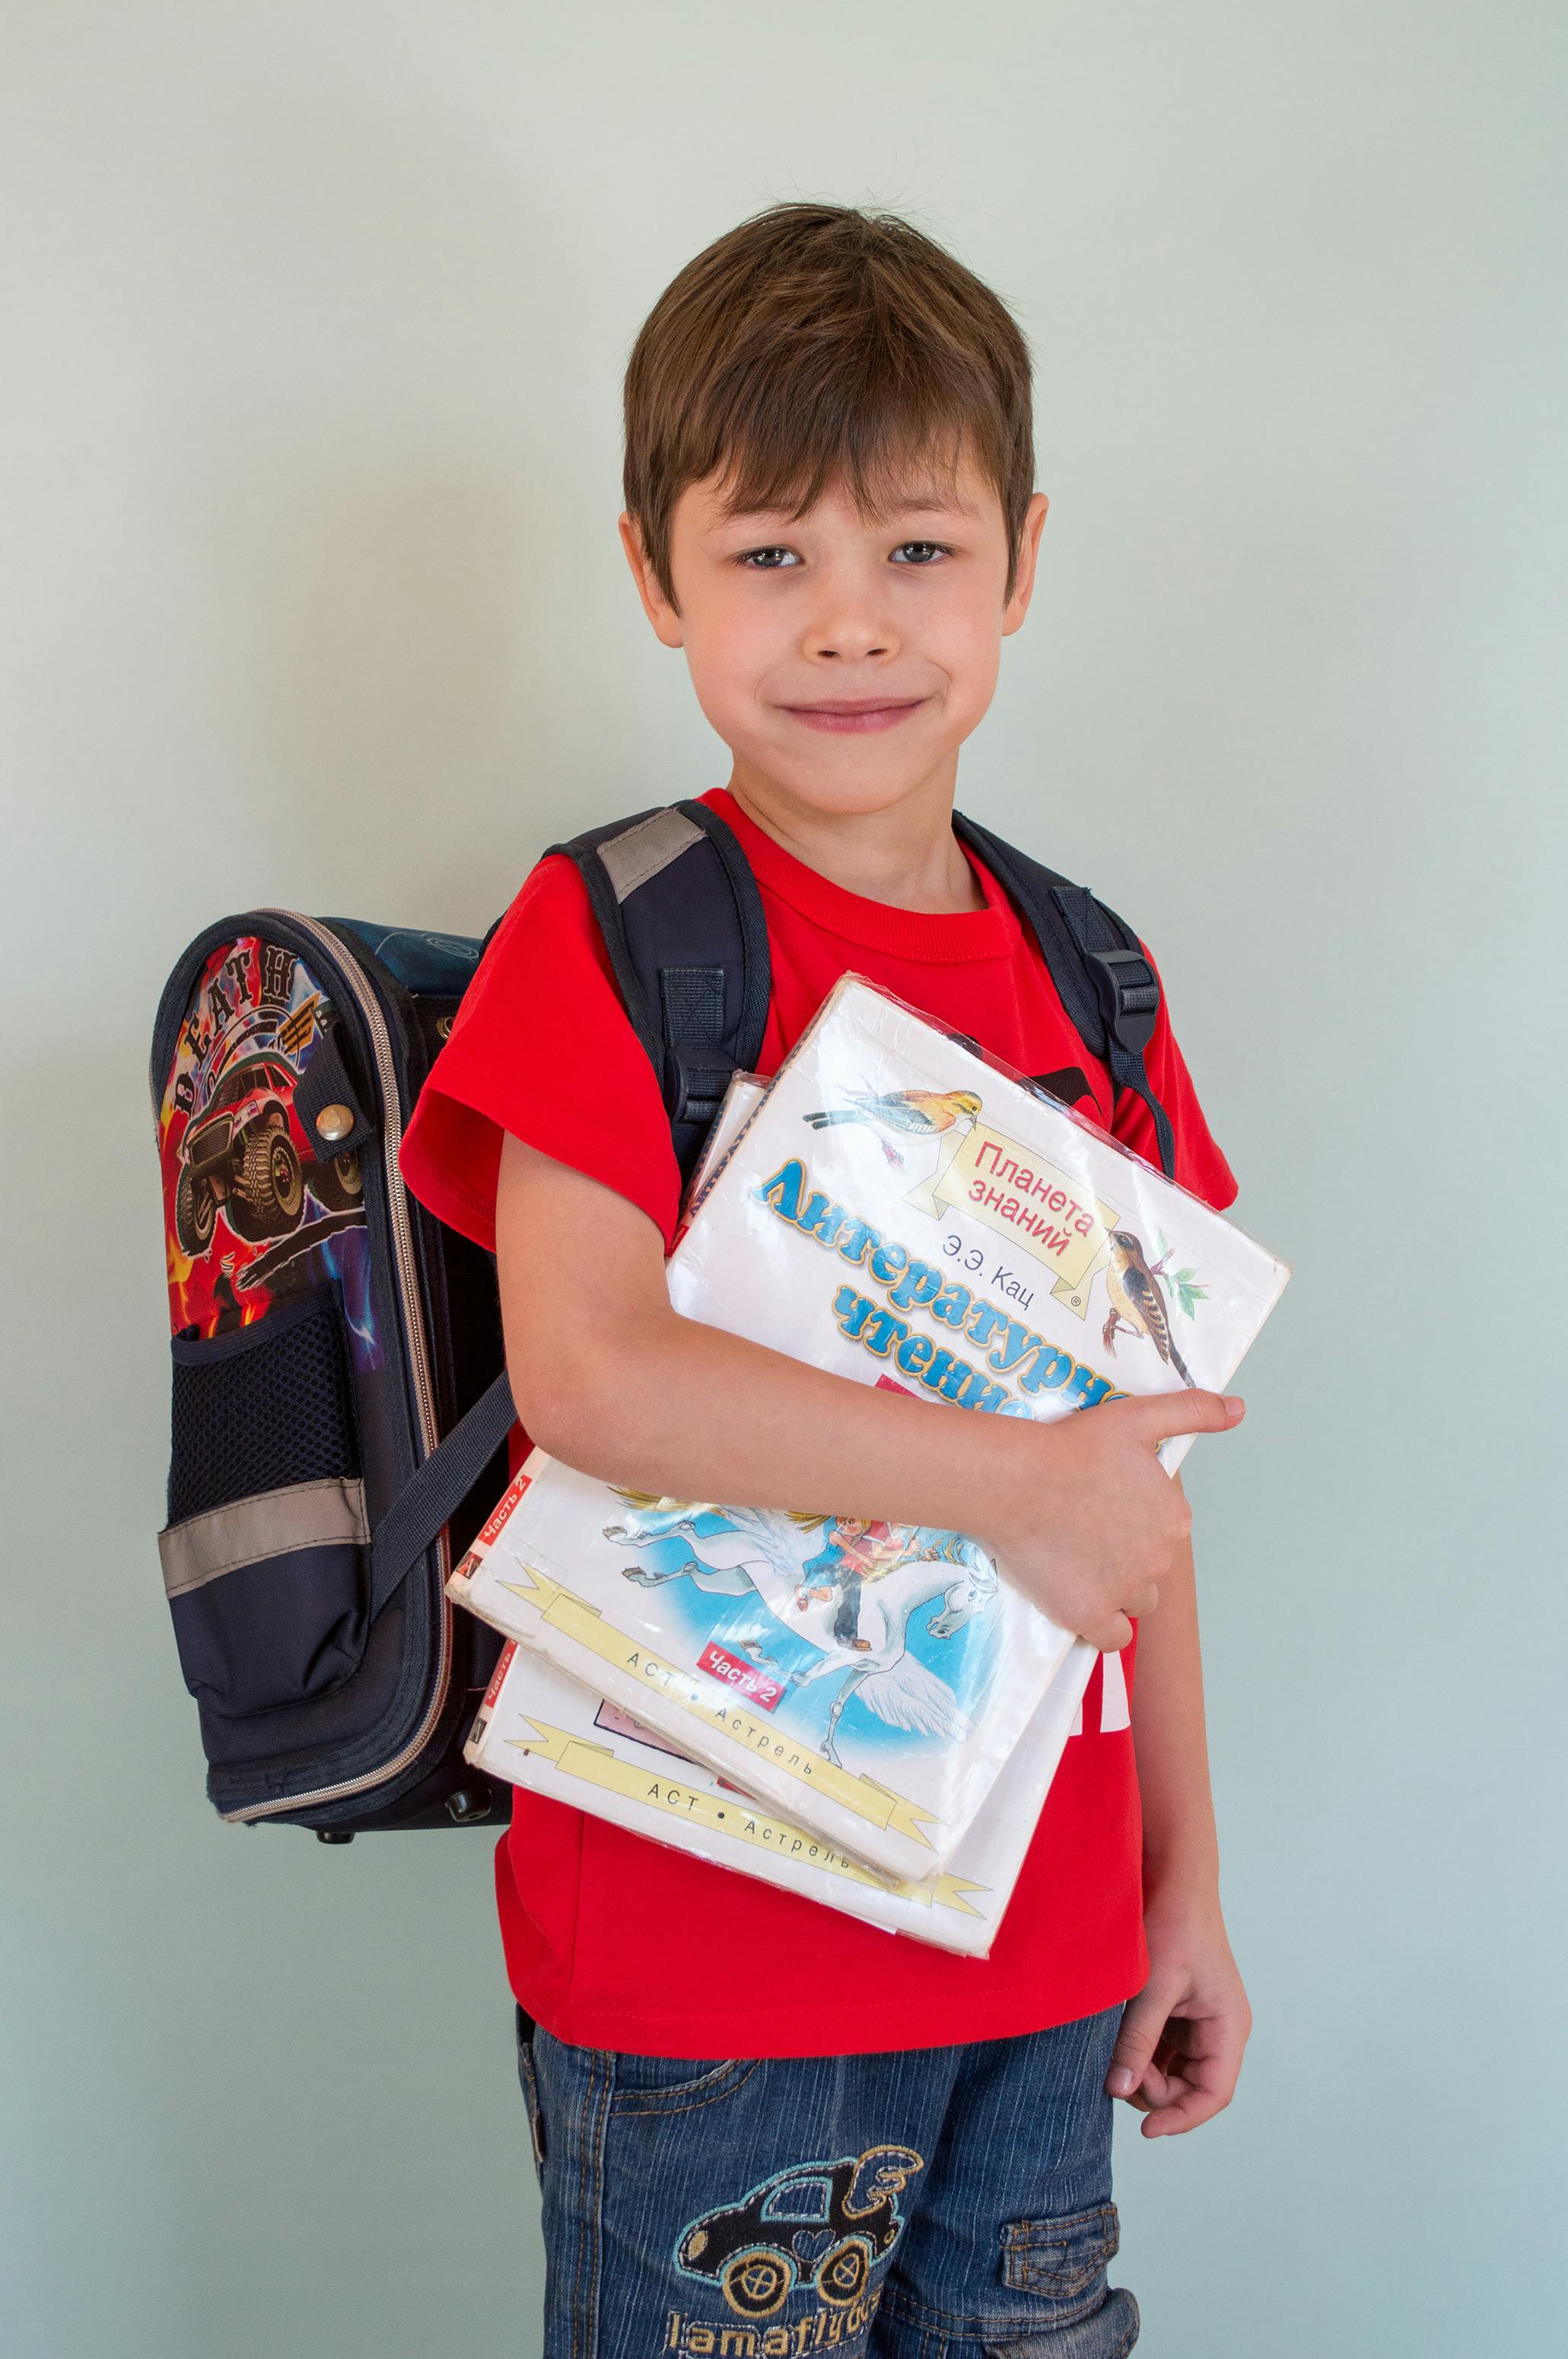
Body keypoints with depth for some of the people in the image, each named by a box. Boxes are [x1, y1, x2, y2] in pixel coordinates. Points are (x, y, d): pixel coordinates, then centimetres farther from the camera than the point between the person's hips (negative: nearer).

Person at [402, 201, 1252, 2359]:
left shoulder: (1086, 982, 7)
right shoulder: (610, 940, -8)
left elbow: (1134, 1475, 11)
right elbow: (583, 1373, -22)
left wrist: (1189, 1879, 12)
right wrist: (1006, 1479, -20)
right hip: (703, 1954, -5)